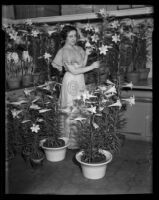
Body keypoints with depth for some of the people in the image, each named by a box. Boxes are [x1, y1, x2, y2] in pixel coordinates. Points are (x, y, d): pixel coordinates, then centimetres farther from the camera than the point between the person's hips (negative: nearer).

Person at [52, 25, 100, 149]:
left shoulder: (78, 48, 13)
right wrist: (92, 66, -14)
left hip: (80, 81, 7)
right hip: (71, 81, -7)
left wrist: (86, 55, -1)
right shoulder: (64, 51, -10)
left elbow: (82, 66, 12)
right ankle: (69, 140, 8)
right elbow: (74, 71, -16)